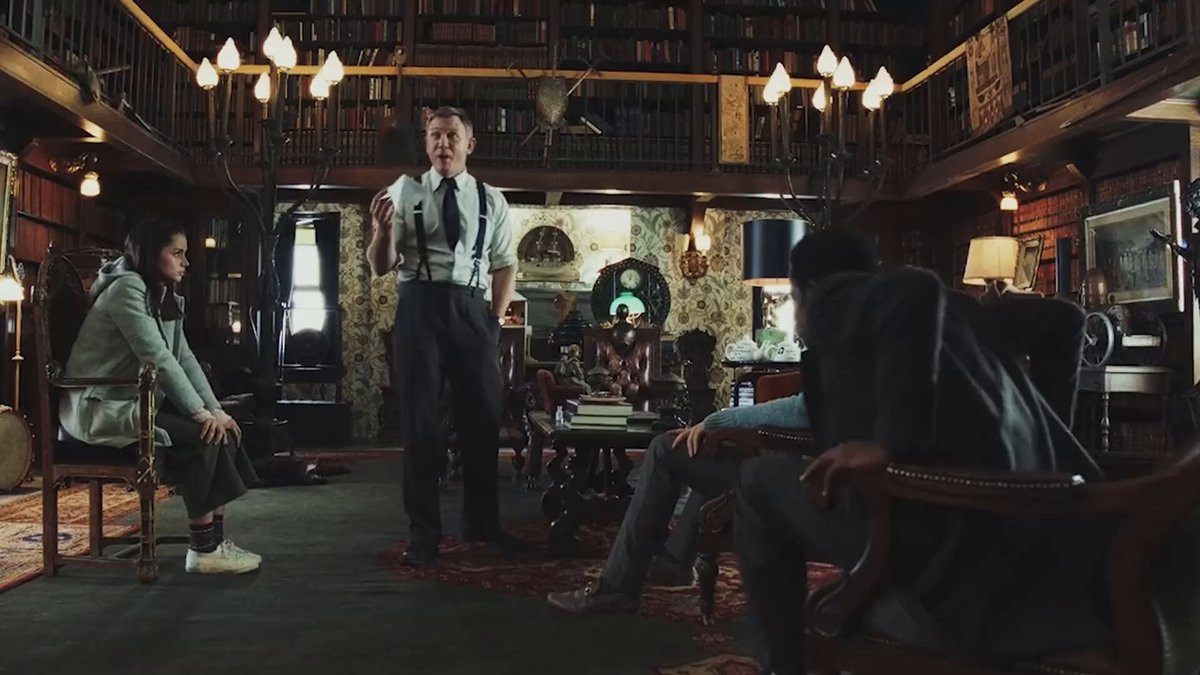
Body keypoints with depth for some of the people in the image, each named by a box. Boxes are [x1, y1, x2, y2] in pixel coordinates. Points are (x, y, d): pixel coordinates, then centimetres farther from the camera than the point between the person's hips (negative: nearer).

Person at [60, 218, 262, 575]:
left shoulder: (163, 296, 13)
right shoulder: (126, 288, -16)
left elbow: (184, 358, 5)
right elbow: (157, 358, -24)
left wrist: (214, 409, -6)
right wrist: (200, 412, -23)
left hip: (137, 401, 9)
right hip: (99, 408, -9)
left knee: (221, 429, -8)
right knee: (200, 436, -24)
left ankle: (215, 538, -7)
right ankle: (203, 549, -15)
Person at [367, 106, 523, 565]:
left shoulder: (491, 200, 10)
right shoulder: (404, 192, 4)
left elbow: (506, 265, 14)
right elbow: (381, 267, 0)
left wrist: (495, 317, 3)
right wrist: (382, 231, -20)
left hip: (471, 309, 2)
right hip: (420, 307, -2)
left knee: (483, 415, 8)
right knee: (421, 418, 4)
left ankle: (482, 521, 25)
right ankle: (423, 530, 14)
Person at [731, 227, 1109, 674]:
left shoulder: (834, 299, 6)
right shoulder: (954, 308, 26)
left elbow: (913, 292, -15)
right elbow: (1061, 320, 22)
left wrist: (891, 444, -19)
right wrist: (1042, 429, 23)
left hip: (955, 534, -8)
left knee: (760, 481, 9)